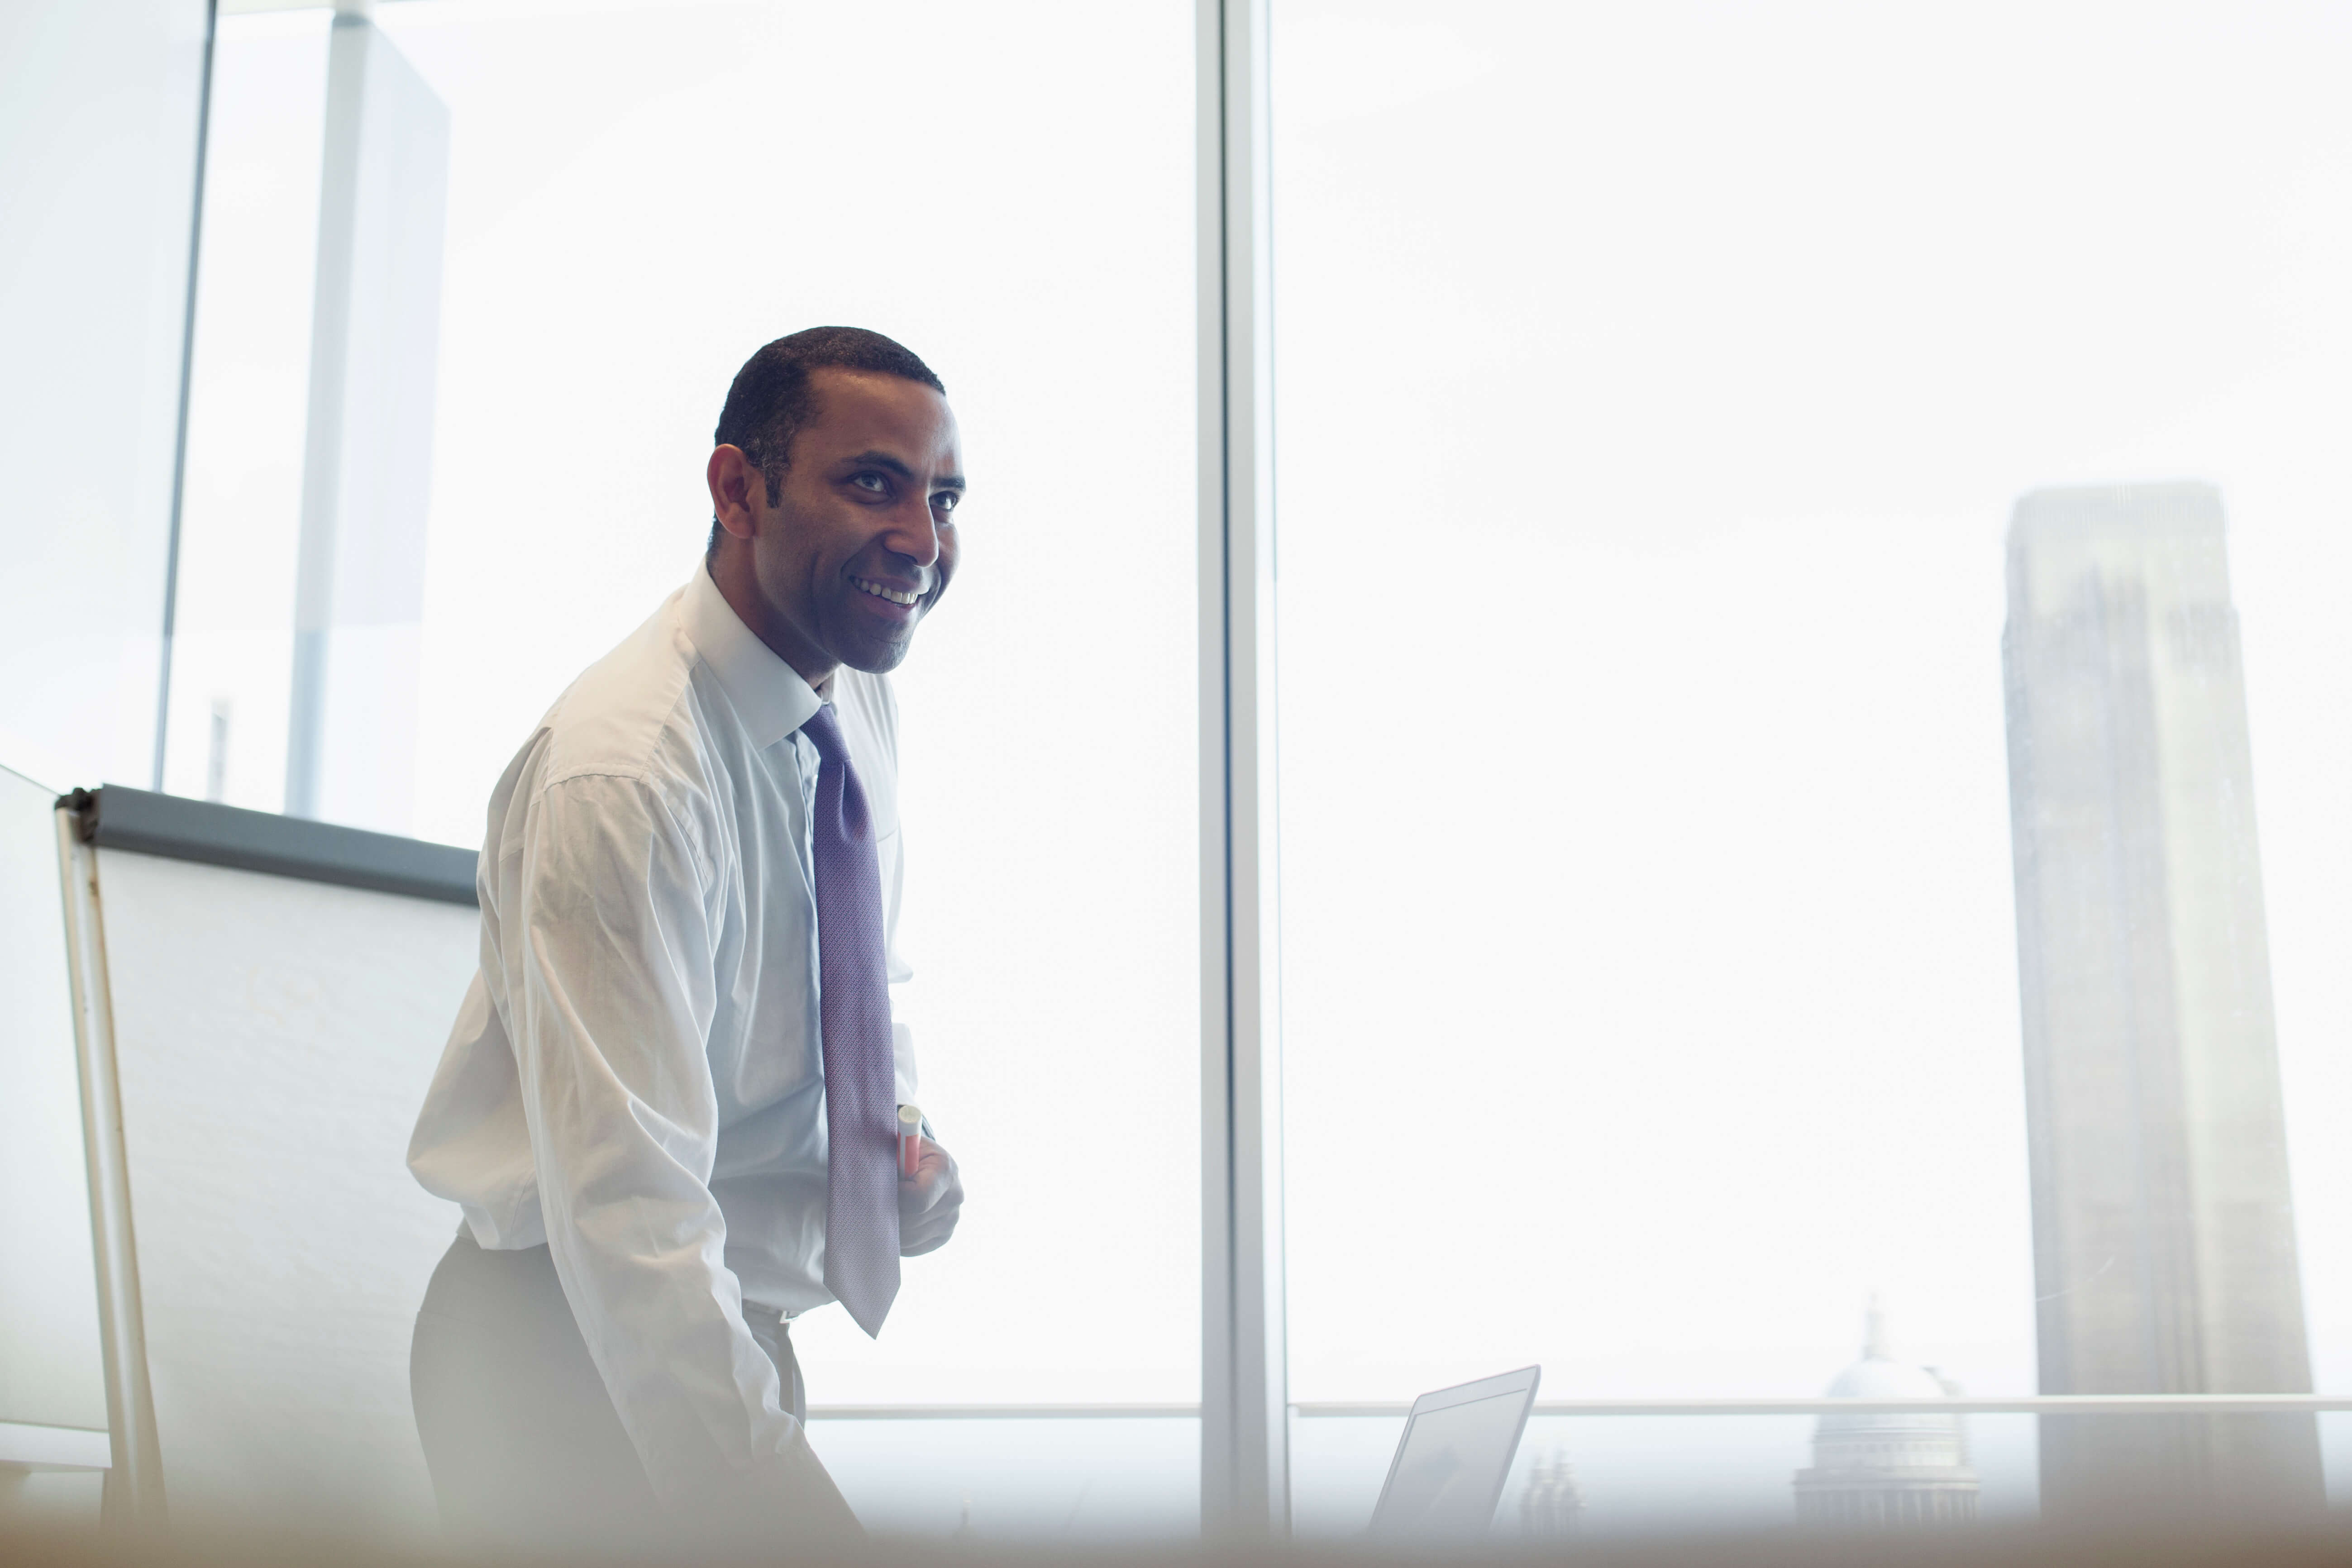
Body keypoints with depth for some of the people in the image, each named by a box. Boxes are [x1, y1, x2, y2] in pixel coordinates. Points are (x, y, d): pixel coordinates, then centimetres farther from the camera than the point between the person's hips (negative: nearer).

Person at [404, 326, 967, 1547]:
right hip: (576, 1350, -8)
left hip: (732, 1331, 8)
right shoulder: (620, 779, -28)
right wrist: (806, 1520, -40)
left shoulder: (859, 700, 0)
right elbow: (630, 1212, -34)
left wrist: (903, 1129, -5)